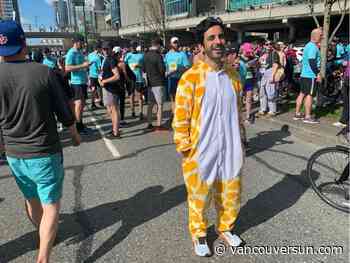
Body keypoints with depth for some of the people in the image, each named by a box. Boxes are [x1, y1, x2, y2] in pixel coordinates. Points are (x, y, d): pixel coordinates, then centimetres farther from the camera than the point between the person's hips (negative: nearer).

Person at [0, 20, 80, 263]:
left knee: (31, 200, 24)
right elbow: (65, 113, -9)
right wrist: (75, 135, 10)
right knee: (51, 206, 7)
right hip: (45, 153, -4)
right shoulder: (45, 73, -15)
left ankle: (45, 234, 49)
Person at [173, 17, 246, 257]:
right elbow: (180, 118, -11)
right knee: (199, 198, 15)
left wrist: (241, 141, 15)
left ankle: (225, 228, 47)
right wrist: (185, 149, -10)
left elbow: (238, 112, 12)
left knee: (231, 197, 19)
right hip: (201, 153, -4)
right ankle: (199, 234, 41)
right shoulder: (191, 77, -13)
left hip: (230, 151, 5)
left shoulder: (233, 75, 3)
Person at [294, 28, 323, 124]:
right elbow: (312, 62, -22)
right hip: (311, 75, -10)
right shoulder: (313, 47, -14)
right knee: (310, 95, -5)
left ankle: (297, 114, 17)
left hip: (304, 74, 10)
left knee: (302, 93, 12)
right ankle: (307, 117, -1)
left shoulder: (308, 45, 17)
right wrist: (318, 73, -19)